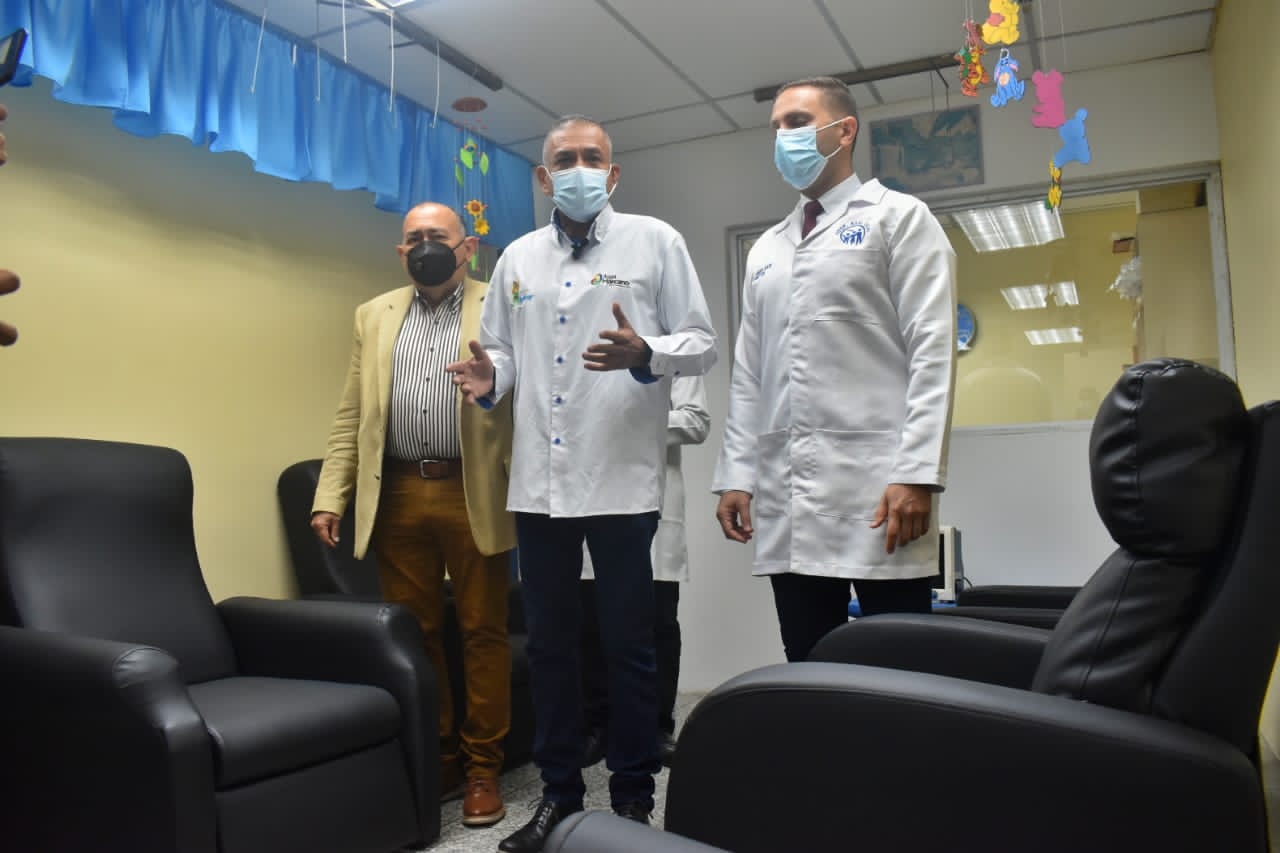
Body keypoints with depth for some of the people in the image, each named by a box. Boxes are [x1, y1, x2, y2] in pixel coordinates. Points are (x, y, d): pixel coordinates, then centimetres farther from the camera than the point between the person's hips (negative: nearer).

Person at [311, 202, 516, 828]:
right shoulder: (375, 316, 15)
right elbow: (351, 417, 12)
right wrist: (330, 496, 3)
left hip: (475, 496, -3)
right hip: (396, 496, 4)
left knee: (484, 633, 4)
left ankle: (482, 768, 17)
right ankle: (434, 759, 26)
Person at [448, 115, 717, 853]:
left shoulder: (655, 240, 3)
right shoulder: (518, 258, 15)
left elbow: (703, 342, -2)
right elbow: (505, 347, 16)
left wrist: (645, 355, -21)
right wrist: (491, 378, -6)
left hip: (623, 478, -4)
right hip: (538, 480, 4)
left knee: (628, 643, 5)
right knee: (550, 641, 13)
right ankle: (560, 790, 29)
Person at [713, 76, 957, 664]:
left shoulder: (899, 219, 5)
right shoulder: (766, 250, 21)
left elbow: (932, 351, -6)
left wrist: (917, 473, -16)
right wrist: (736, 475, 9)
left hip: (878, 488, -5)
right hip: (786, 498, 5)